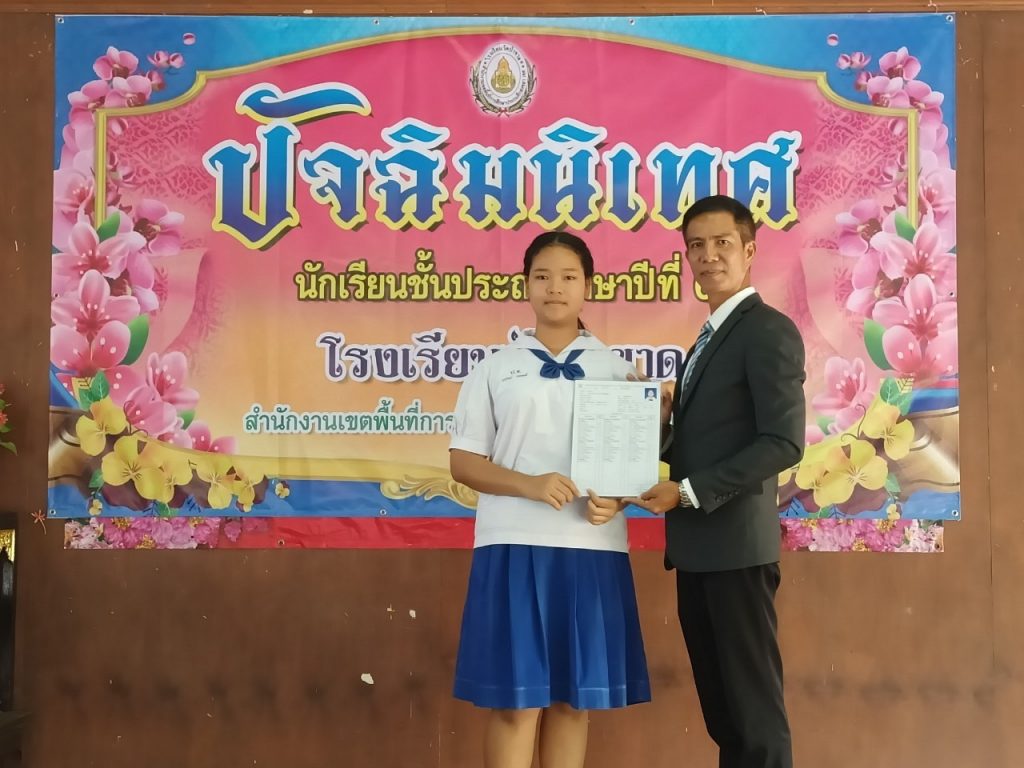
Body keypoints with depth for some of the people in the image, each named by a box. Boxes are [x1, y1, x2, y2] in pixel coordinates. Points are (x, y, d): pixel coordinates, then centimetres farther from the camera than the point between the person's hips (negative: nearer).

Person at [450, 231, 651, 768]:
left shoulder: (617, 369, 10)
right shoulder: (495, 368, 7)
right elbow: (463, 462, 3)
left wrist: (616, 500, -11)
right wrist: (529, 485, -14)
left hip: (592, 547, 2)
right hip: (514, 545, -1)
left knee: (573, 699, 7)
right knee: (515, 703, -1)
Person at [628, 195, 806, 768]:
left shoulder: (769, 330, -9)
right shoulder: (709, 339, 18)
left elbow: (783, 442, -18)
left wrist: (688, 492, -18)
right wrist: (660, 425, 0)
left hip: (736, 541, -9)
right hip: (697, 544, 9)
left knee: (754, 705, 0)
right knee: (720, 704, 15)